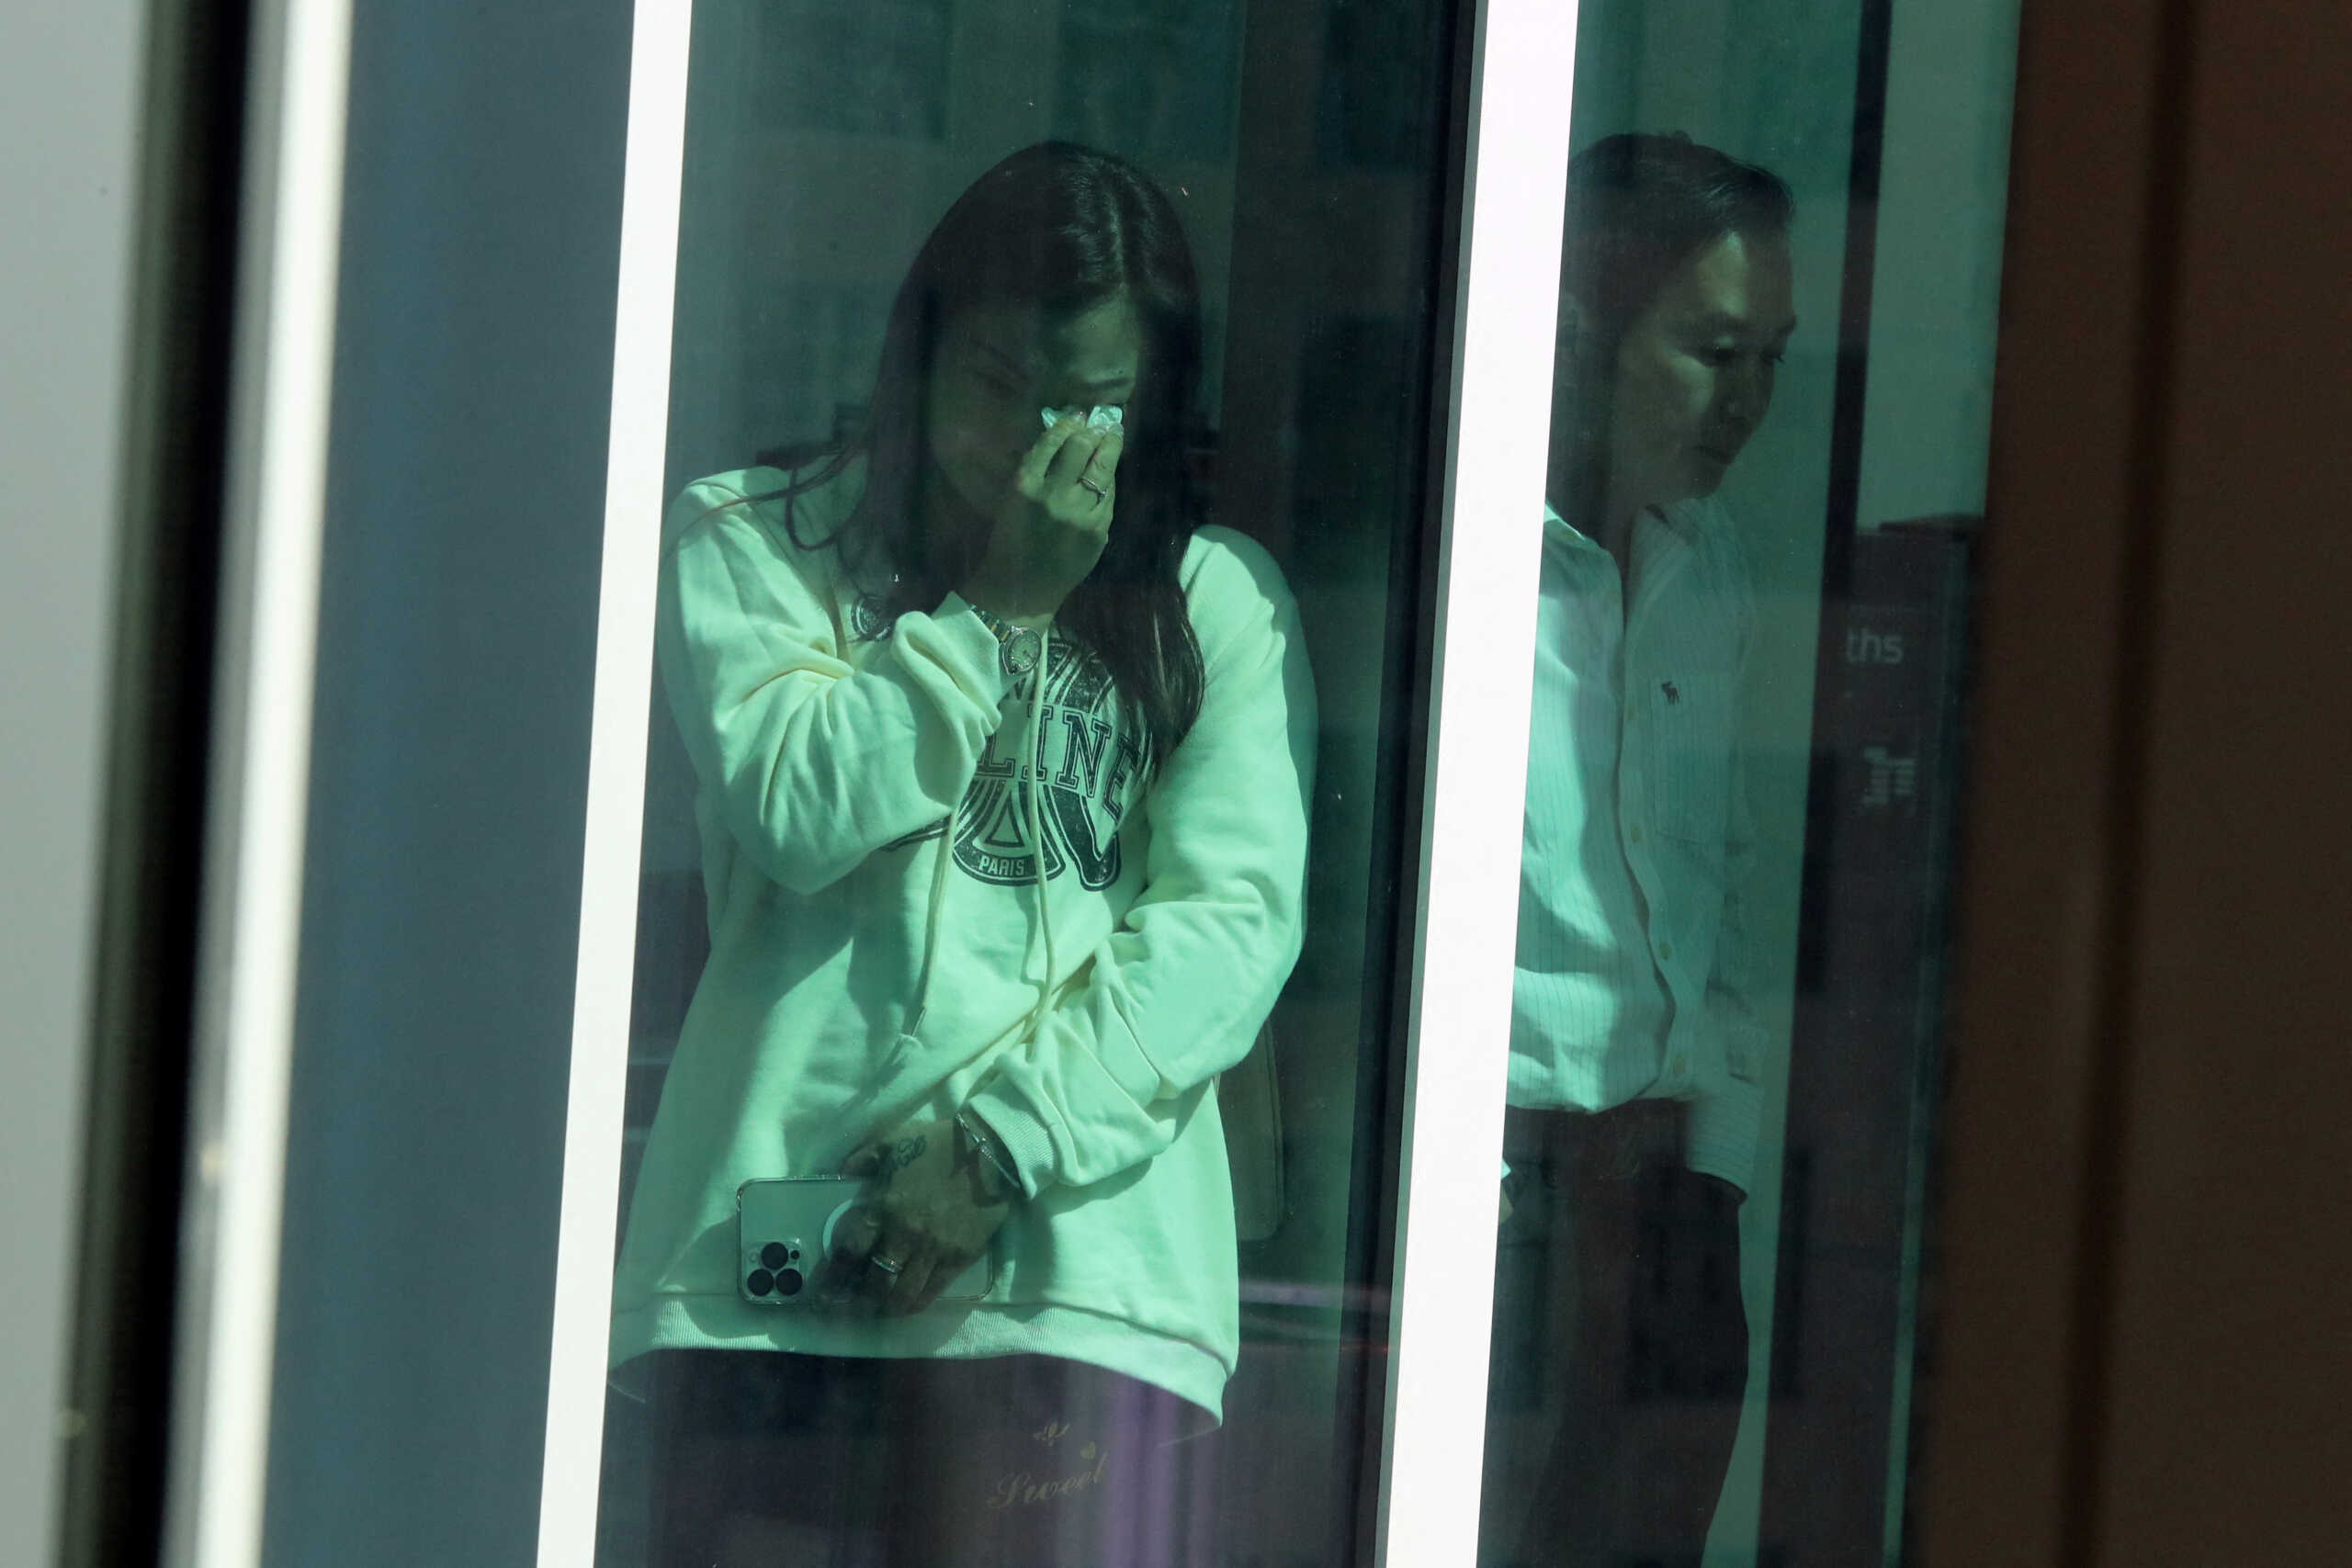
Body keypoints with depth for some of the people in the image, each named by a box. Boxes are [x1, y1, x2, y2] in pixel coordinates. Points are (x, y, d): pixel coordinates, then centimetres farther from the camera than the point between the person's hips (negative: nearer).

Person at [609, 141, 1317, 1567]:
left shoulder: (1222, 600, 12)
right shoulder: (750, 543, 13)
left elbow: (1234, 916, 0)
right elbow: (798, 811, -4)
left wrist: (1008, 1147, -9)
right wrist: (1005, 603, -1)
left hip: (1074, 1258, 0)